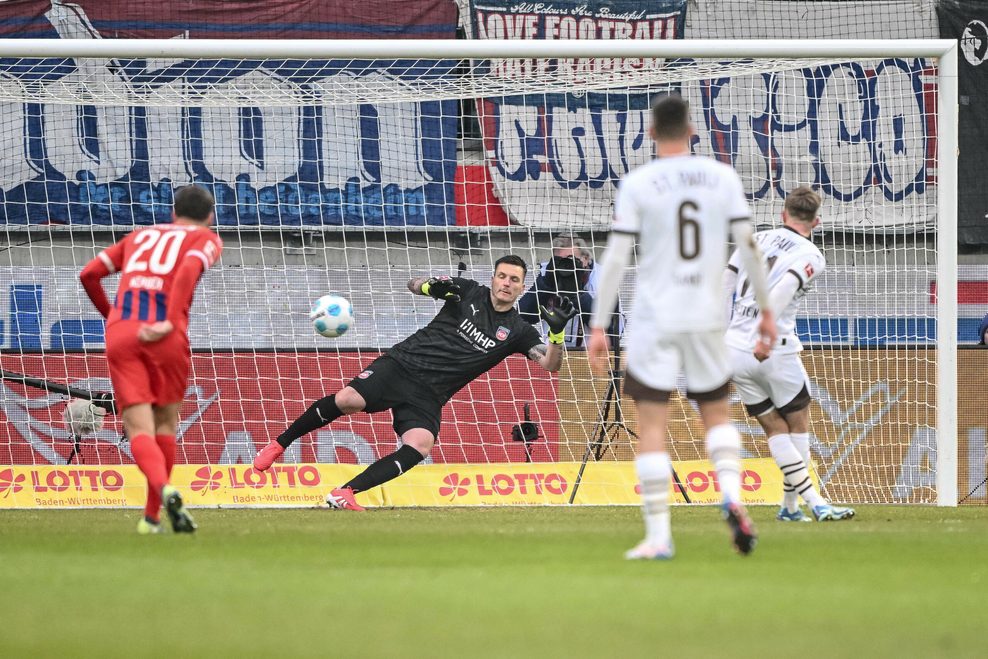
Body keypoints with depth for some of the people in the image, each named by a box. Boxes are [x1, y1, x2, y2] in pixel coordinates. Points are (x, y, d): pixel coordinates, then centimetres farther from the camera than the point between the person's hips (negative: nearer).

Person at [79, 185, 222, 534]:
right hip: (165, 337, -2)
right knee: (165, 423, 17)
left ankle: (165, 490, -32)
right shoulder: (206, 239, 14)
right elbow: (190, 268, -9)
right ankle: (151, 516, 17)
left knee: (140, 430, -4)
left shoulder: (140, 236, 27)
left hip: (119, 333, 2)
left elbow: (89, 273, 20)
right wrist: (170, 323, -14)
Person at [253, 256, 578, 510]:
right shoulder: (469, 292, 6)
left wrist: (557, 332, -19)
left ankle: (344, 494, -23)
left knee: (419, 446, -26)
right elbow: (415, 284, 10)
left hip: (428, 396, 1)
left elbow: (550, 364, 0)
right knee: (348, 400, -26)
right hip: (401, 364, -1)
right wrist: (432, 286, -14)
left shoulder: (517, 331, 7)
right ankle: (280, 444, -6)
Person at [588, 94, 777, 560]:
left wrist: (598, 328, -3)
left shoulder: (637, 184, -5)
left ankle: (658, 536, -4)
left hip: (654, 321, -3)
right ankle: (732, 495, -7)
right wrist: (766, 311, 11)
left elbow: (615, 258, -7)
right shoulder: (722, 177, 2)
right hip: (708, 319, 3)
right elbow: (748, 245, 2)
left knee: (652, 425, 1)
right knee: (716, 414, 19)